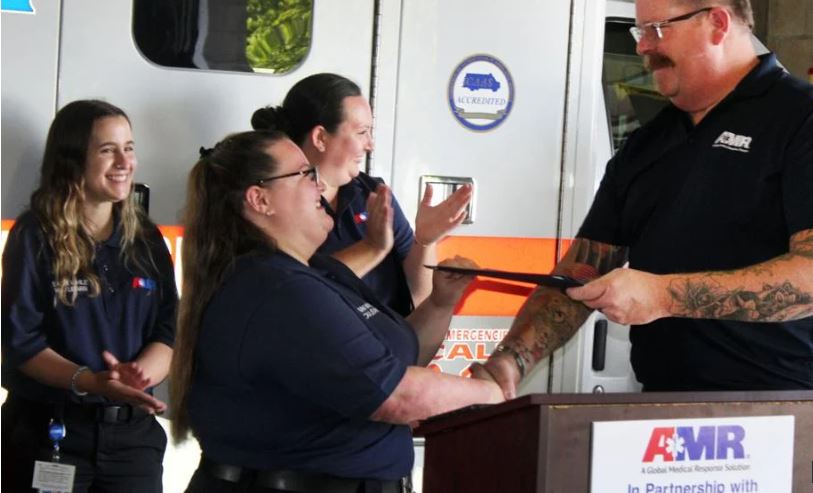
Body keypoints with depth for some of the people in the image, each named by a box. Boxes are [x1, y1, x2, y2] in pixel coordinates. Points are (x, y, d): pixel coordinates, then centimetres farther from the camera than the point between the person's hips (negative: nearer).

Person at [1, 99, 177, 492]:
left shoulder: (146, 239, 8)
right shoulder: (36, 236, -5)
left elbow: (169, 331, 4)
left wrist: (138, 373, -17)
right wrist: (90, 382, -25)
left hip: (132, 432, 4)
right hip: (47, 432, -4)